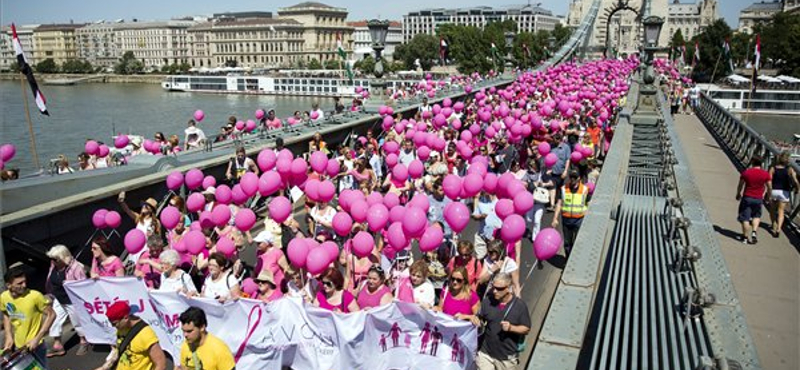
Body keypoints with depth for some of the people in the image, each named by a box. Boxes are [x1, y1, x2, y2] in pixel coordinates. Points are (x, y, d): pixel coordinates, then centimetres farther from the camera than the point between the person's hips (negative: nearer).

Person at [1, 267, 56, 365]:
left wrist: (37, 339, -18)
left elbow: (51, 315, -14)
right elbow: (6, 316, 12)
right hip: (17, 346, 5)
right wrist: (9, 336, 1)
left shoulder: (35, 296, -24)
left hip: (35, 346, -5)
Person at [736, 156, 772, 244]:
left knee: (745, 218, 5)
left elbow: (740, 185, 2)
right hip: (758, 199, 2)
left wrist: (738, 194, 18)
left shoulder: (745, 172, -7)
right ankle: (754, 232, 5)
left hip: (747, 197, -2)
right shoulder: (766, 174, -4)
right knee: (756, 216, 23)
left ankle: (745, 237, 10)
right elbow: (769, 187, 1)